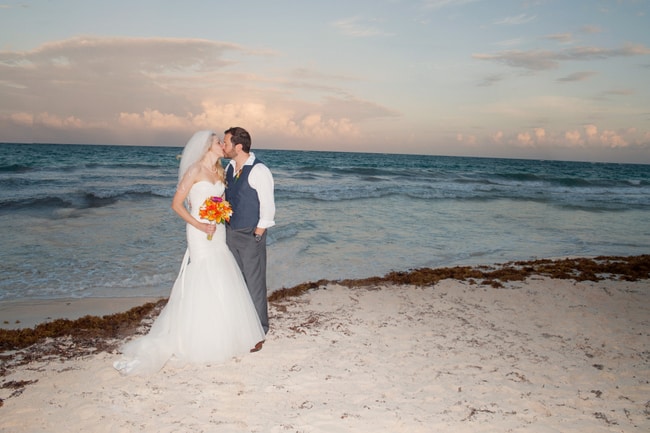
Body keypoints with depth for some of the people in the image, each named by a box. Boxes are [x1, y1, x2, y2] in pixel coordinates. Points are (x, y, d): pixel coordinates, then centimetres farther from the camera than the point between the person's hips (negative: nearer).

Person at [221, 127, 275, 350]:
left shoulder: (259, 170, -15)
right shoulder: (229, 167, 8)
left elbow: (267, 205, -14)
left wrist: (258, 234, -14)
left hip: (251, 235, -8)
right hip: (231, 232, 8)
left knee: (254, 283, 1)